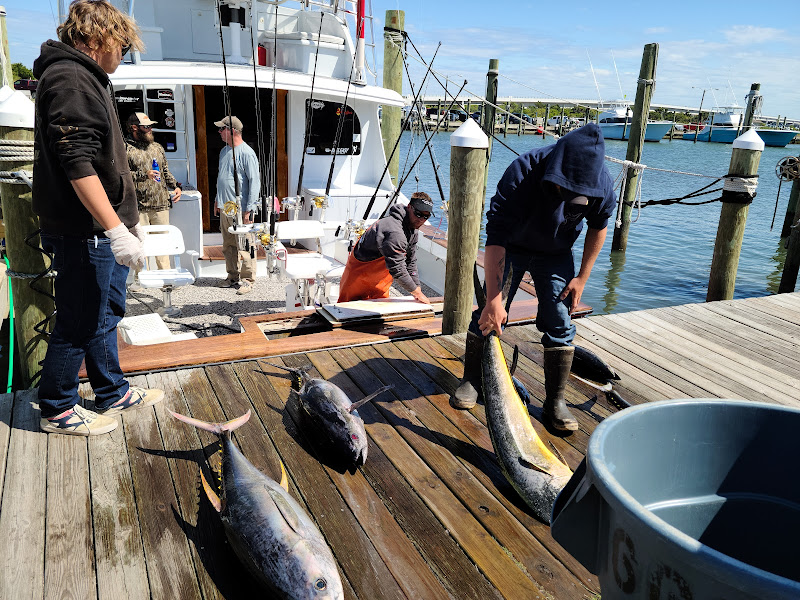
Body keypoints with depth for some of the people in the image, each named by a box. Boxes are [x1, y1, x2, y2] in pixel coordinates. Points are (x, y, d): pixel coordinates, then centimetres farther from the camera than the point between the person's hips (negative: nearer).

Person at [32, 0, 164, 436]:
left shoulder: (86, 79, 19)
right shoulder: (69, 77, -14)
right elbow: (76, 163, -24)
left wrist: (127, 218, 24)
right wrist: (115, 228, -27)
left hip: (103, 228, 11)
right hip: (85, 232, -11)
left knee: (106, 314, 19)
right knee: (79, 323, 1)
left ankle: (113, 394, 33)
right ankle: (57, 411, 18)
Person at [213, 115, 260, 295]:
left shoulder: (247, 153, -11)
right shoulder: (224, 151, 15)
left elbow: (255, 182, -14)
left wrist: (249, 209, -18)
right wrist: (218, 201, 23)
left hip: (240, 210, -8)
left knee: (244, 247, -4)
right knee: (228, 246, 13)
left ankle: (247, 280, 5)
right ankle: (233, 277, 24)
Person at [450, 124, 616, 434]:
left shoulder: (601, 184, -27)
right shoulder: (522, 173, -37)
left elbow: (598, 227, -4)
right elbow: (495, 238, -37)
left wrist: (582, 277, -6)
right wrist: (494, 299, -40)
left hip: (556, 254, 2)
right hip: (512, 247, -2)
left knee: (559, 323, -4)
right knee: (489, 314, -3)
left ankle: (555, 401, 8)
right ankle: (471, 381, 17)